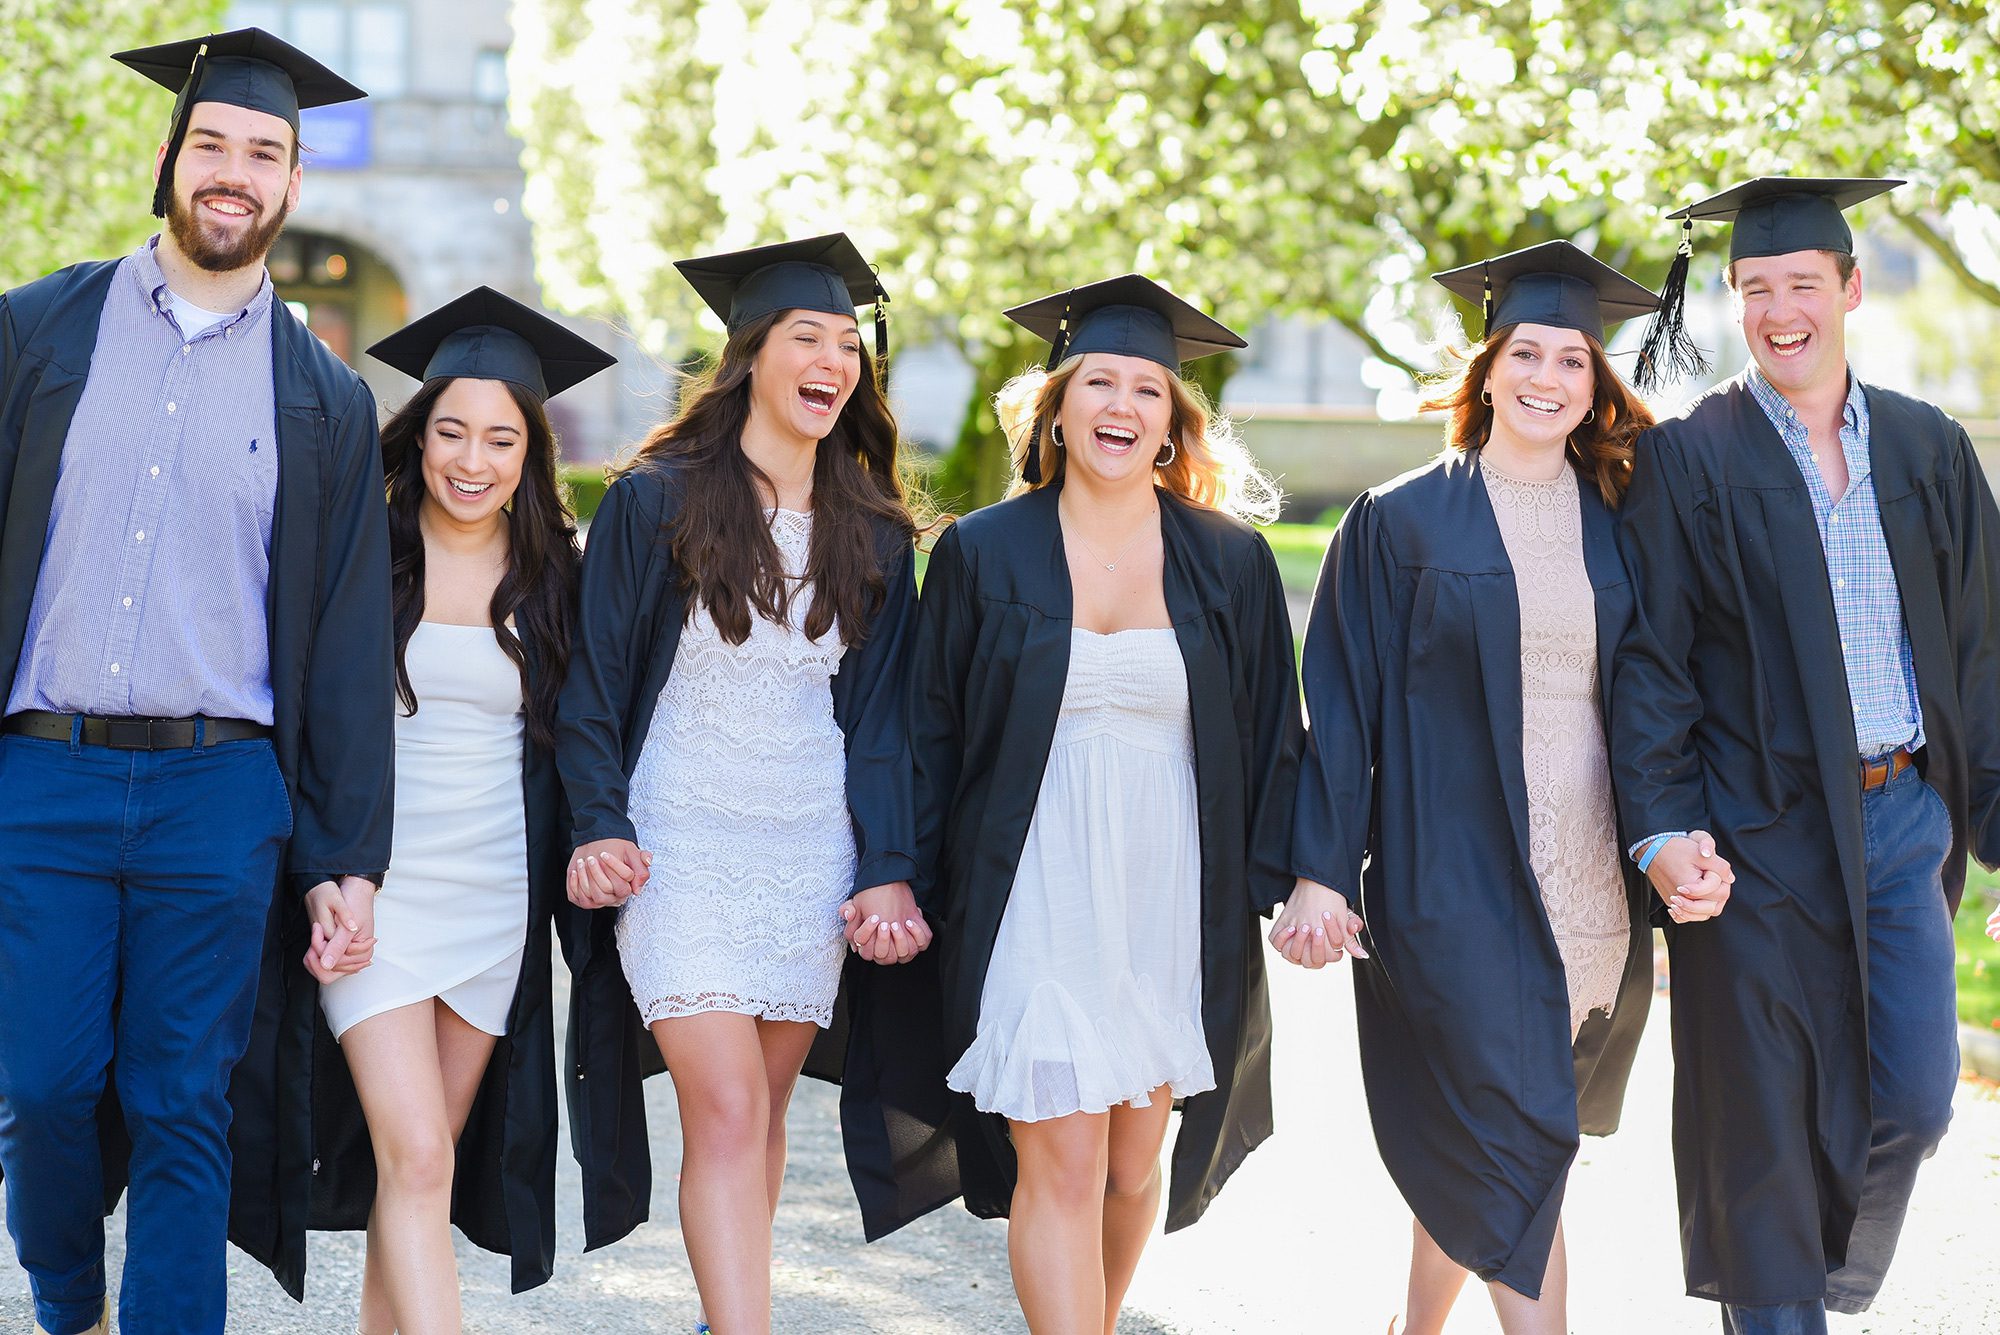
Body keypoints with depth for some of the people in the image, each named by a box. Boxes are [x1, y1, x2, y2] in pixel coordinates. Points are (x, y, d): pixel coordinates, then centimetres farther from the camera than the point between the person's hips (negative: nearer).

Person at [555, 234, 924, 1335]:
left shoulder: (872, 537, 7)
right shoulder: (654, 503, -4)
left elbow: (878, 712, 9)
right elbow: (593, 681, -2)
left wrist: (888, 867, -1)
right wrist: (597, 824, -12)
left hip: (811, 859, 4)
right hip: (681, 846, -4)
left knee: (760, 1113, 10)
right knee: (727, 1111, -14)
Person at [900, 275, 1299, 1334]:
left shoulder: (1230, 561, 5)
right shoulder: (983, 553, 2)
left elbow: (1271, 739, 8)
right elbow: (932, 734, 5)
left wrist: (1269, 890, 0)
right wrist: (912, 888, 0)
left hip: (1173, 899, 2)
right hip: (1033, 898, -2)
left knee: (1135, 1163, 10)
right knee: (1061, 1164, -8)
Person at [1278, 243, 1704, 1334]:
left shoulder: (1620, 526, 9)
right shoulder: (1401, 524, -1)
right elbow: (1342, 708, -2)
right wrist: (1321, 870, -9)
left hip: (1593, 893, 4)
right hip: (1455, 881, -4)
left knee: (1469, 1151, 14)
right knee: (1518, 1154, -9)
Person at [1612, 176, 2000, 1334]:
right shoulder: (1689, 460, -2)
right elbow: (1651, 659, -6)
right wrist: (1661, 823, -17)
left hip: (1905, 815, 3)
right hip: (1757, 831, -3)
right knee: (1762, 1122, 2)